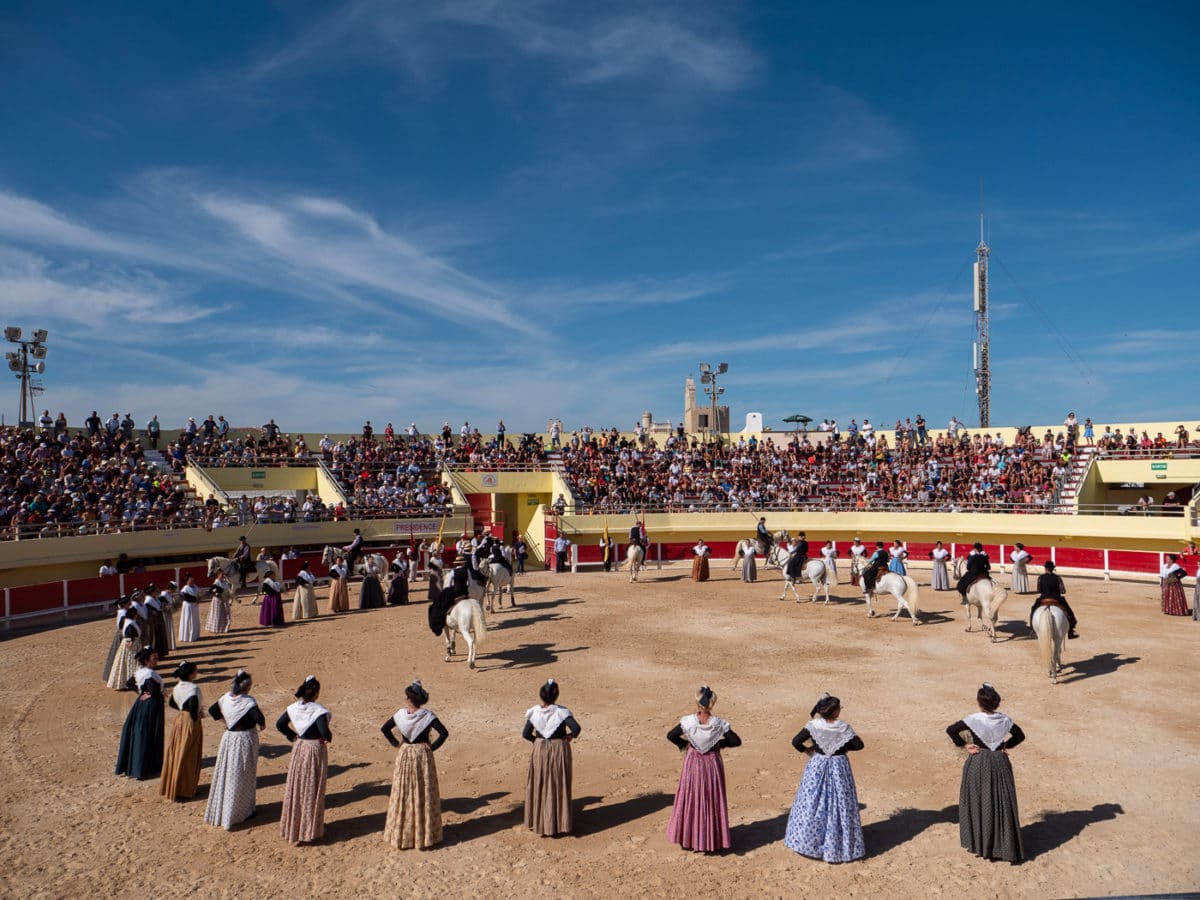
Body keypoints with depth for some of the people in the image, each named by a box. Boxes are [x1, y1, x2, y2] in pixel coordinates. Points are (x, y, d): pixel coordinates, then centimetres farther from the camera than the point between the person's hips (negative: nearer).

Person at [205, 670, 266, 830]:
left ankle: (220, 811, 32)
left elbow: (212, 711, 9)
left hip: (228, 738, 6)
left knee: (225, 774, 18)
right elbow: (259, 718, -32)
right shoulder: (248, 701, -22)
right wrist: (261, 726, -11)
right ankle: (242, 811, 18)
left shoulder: (226, 697, -3)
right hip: (245, 739, -6)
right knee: (242, 777, 7)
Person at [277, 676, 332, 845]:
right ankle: (311, 829, 17)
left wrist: (292, 737, 11)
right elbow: (324, 731, -30)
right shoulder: (318, 711, -21)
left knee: (296, 787, 17)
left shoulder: (294, 708, -2)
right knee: (312, 790, 7)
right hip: (315, 749, -6)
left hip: (299, 749, 6)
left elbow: (279, 724, 6)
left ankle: (293, 826, 29)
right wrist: (328, 738, -9)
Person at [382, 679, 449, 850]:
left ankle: (401, 833, 23)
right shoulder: (428, 716, -15)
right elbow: (444, 733, -20)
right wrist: (432, 747, -8)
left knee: (403, 793, 13)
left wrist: (396, 743, 6)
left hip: (405, 756, 1)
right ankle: (425, 833, 17)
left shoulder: (401, 714, -10)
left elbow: (384, 728, -1)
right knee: (424, 794, 9)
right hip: (423, 755, -1)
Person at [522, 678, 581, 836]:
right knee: (559, 786, 13)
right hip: (559, 750, -2)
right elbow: (576, 728, -24)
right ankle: (560, 823, 22)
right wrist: (571, 735, -4)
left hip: (540, 751, 2)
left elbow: (526, 733, -6)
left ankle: (540, 821, 24)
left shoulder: (534, 712, -9)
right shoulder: (561, 711, -17)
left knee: (539, 785, 16)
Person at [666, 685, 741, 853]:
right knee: (712, 801, 15)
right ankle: (710, 840, 26)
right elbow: (736, 741, -9)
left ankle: (688, 838, 29)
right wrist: (720, 743, 3)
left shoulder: (688, 722, -19)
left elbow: (670, 736, -10)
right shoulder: (719, 724, -18)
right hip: (712, 764, 0)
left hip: (693, 763, 0)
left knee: (690, 799, 17)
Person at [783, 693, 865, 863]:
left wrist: (806, 750, 3)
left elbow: (795, 742, -16)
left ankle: (808, 839, 21)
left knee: (812, 802, 12)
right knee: (839, 804, 12)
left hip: (817, 766, 1)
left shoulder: (813, 726, -14)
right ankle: (839, 842, 22)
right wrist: (845, 747, 7)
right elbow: (859, 744, -9)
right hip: (839, 767, 0)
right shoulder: (844, 728, -14)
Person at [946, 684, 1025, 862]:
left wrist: (964, 744, -10)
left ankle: (979, 843, 19)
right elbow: (1020, 735, 6)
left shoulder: (974, 719, -18)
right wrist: (1005, 745, 8)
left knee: (977, 802, 11)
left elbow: (951, 730, -23)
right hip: (1000, 764, 3)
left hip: (978, 764, -3)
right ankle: (1004, 844, 21)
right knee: (1002, 803, 14)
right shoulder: (1004, 719, -7)